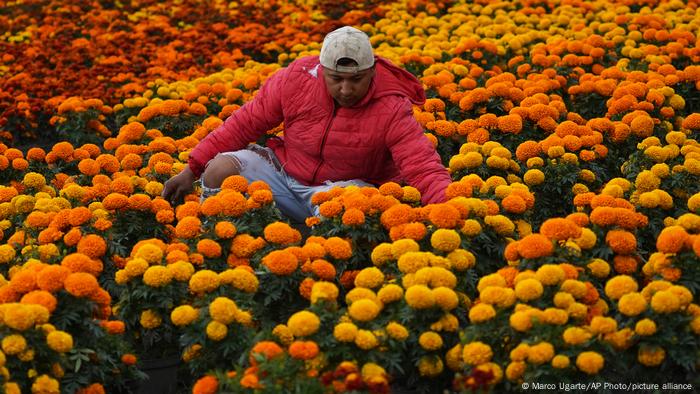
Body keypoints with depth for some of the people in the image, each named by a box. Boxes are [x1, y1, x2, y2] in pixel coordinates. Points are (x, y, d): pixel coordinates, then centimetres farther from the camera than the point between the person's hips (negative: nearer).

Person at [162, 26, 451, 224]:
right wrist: (192, 169, -5)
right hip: (284, 170, 3)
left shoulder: (393, 111, -21)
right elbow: (246, 122, -3)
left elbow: (425, 169, -27)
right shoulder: (297, 78, -13)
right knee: (219, 169, -20)